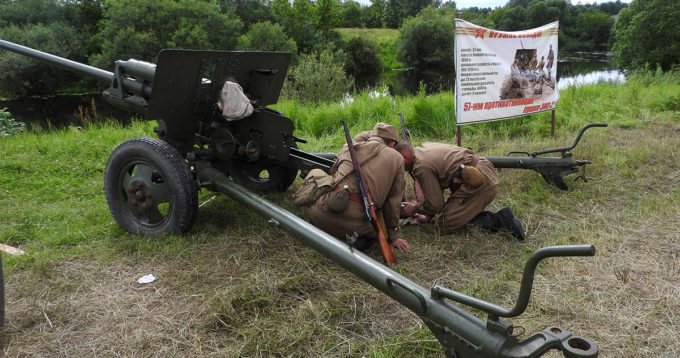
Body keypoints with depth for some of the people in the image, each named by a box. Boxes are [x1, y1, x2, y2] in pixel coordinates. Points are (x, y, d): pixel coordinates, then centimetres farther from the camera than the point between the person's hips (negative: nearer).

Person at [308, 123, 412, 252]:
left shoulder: (348, 147, 19)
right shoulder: (397, 159, 13)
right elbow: (393, 200, 15)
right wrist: (392, 237, 25)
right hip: (355, 224, -2)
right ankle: (363, 239, -4)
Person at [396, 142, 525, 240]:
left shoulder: (421, 167, -12)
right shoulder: (425, 147, 18)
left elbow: (435, 203, -8)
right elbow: (437, 189, 25)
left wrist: (416, 209, 11)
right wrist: (428, 215, 24)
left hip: (479, 182, -10)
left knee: (443, 225, -5)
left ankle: (497, 221, -11)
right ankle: (500, 218, 8)